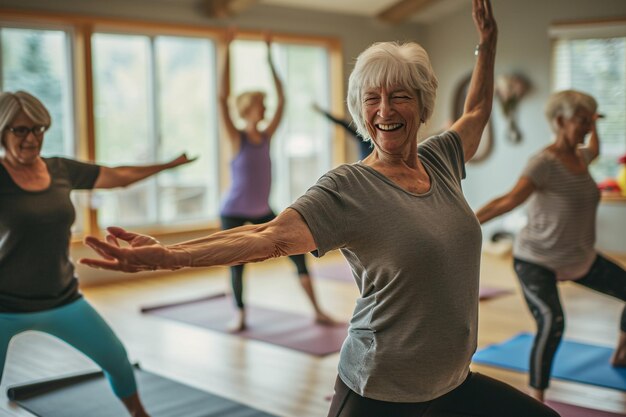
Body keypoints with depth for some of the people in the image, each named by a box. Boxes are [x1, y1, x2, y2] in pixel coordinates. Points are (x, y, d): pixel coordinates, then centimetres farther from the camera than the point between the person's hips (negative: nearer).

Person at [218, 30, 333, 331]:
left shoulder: (267, 136, 2)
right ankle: (240, 315, 25)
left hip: (262, 212, 4)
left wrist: (269, 56, 4)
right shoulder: (236, 138, -9)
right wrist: (228, 52, -21)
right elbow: (223, 97, -19)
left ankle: (317, 311, 5)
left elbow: (282, 98, 3)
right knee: (236, 265, 2)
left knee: (298, 253, -3)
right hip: (234, 213, -4)